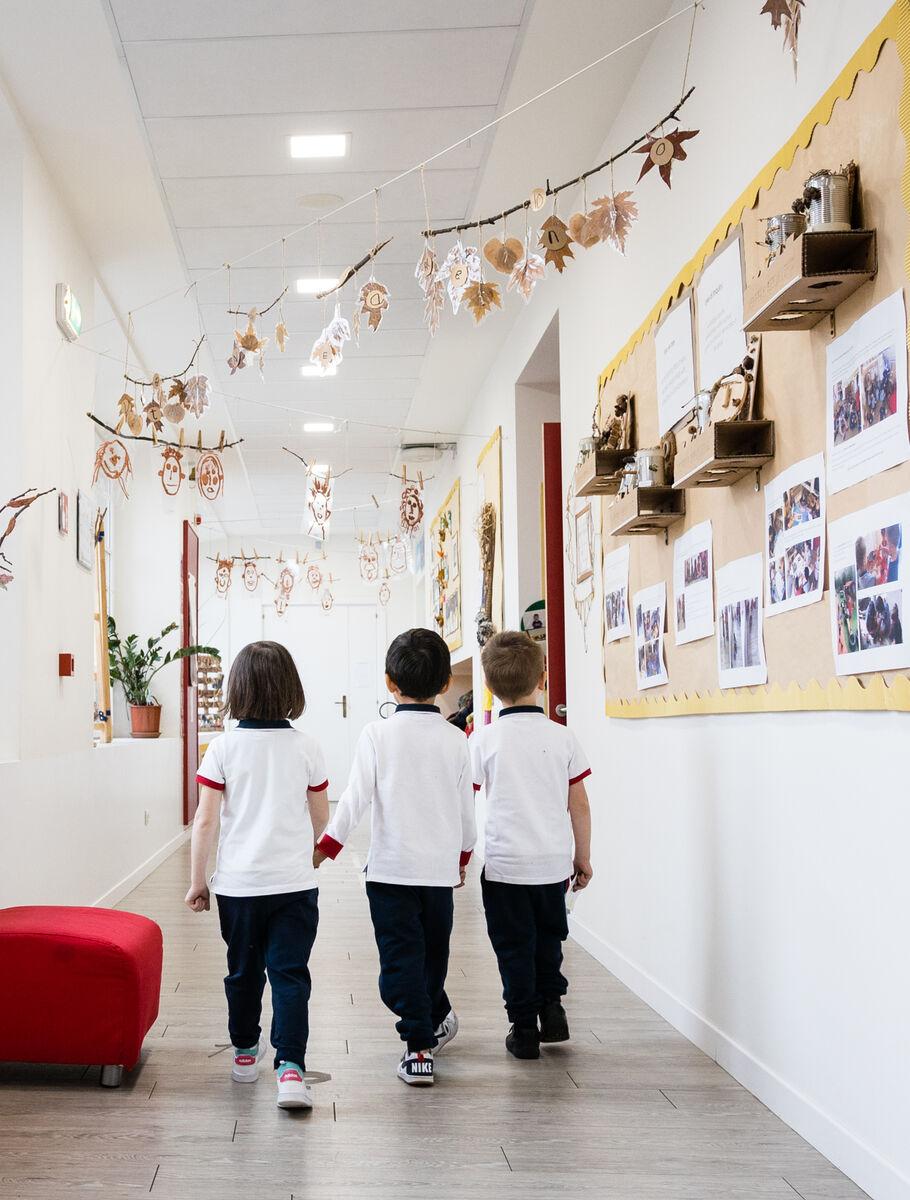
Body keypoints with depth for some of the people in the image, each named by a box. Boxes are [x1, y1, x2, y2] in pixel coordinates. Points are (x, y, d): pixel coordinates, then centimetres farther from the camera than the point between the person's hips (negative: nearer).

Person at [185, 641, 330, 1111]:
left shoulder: (223, 747, -7)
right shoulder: (306, 747, -4)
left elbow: (205, 819, -7)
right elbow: (321, 818, 6)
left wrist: (197, 880, 3)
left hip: (237, 882, 1)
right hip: (294, 882, 0)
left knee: (243, 970, 16)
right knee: (290, 973, 1)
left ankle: (245, 1052, 33)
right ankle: (290, 1067, -11)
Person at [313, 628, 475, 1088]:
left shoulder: (377, 735, -8)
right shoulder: (455, 739, 0)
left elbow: (355, 800, -10)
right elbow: (466, 808, 7)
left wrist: (325, 847, 1)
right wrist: (462, 856, 23)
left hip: (391, 866, -3)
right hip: (440, 866, 3)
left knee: (399, 958, 3)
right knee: (433, 952, 22)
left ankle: (419, 1047, 1)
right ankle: (438, 1018, 42)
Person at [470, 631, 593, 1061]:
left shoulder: (483, 740, -8)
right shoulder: (562, 736, -3)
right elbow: (580, 806, 2)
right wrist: (583, 857, 13)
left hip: (505, 864, -2)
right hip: (554, 861, 2)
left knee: (514, 946, 10)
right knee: (548, 937, 24)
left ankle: (525, 1029, 14)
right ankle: (552, 1006, 20)